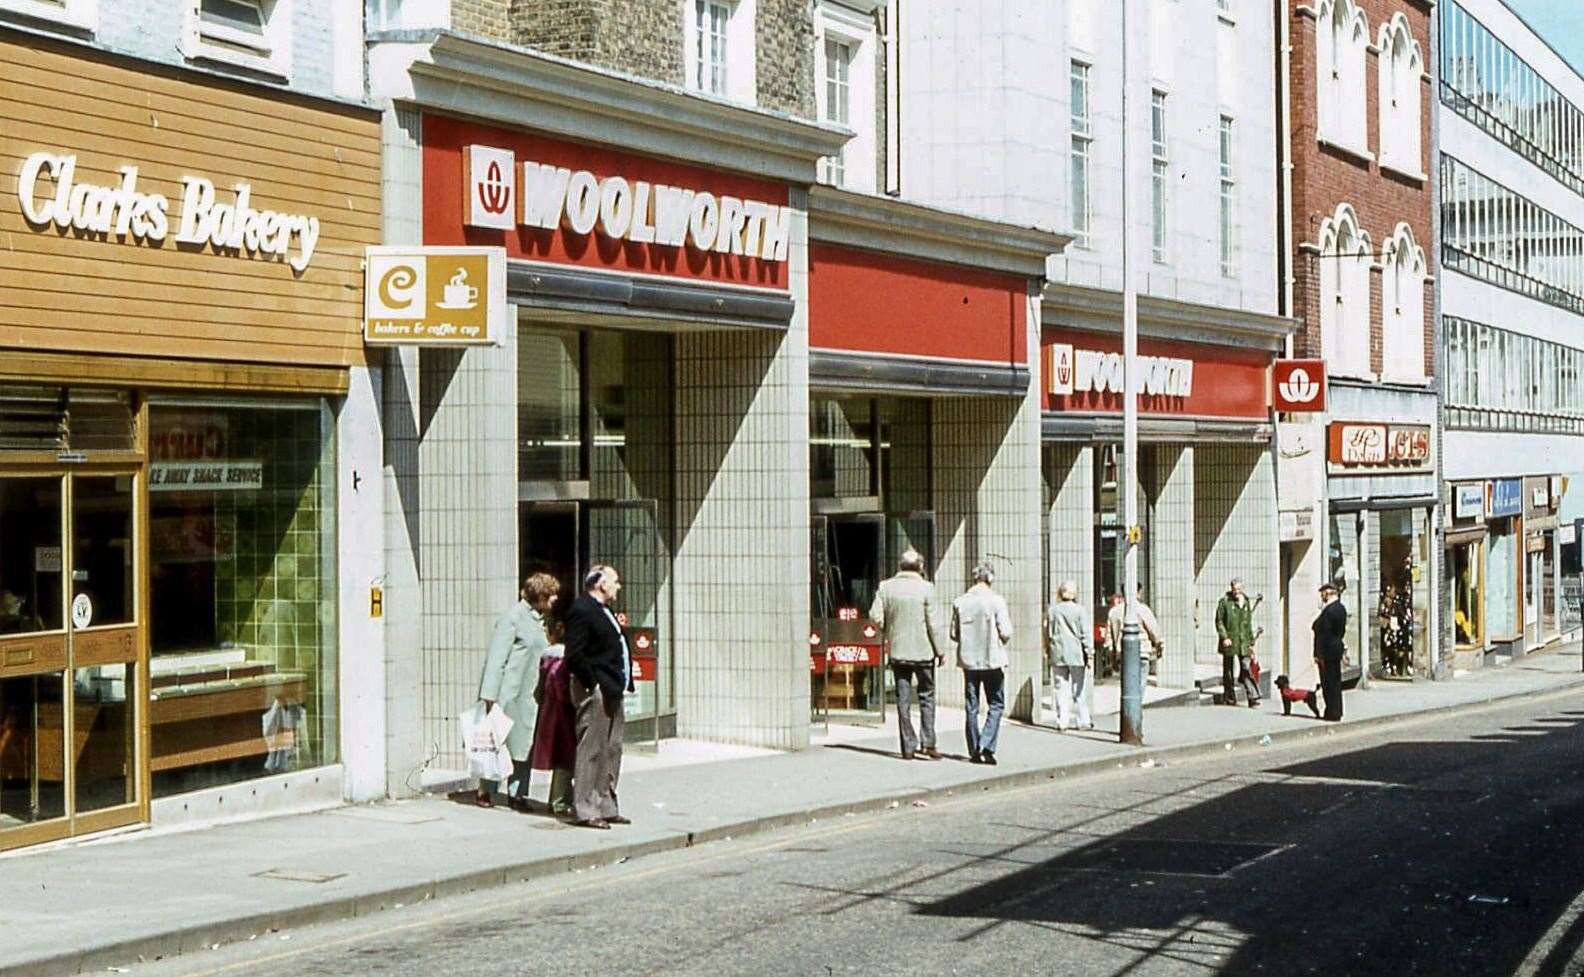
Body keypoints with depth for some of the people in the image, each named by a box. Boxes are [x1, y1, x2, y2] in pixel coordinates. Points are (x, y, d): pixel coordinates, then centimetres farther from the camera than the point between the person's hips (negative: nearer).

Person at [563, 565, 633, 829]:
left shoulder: (604, 611, 19)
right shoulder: (581, 610, -13)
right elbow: (574, 654, -18)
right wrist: (592, 684, -17)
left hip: (611, 691, 10)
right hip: (594, 691, -10)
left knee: (611, 751, 14)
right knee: (591, 750, -6)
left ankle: (607, 807, 21)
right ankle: (585, 810, -2)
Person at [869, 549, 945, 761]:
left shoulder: (885, 587, -1)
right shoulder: (926, 588, -9)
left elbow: (876, 617, -2)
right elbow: (934, 623, -9)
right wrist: (940, 651, 0)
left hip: (897, 650, 2)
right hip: (923, 651, -2)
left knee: (903, 699, 7)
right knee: (926, 696, 8)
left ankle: (908, 746, 7)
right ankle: (927, 743, 1)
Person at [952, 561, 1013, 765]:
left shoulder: (959, 602, -1)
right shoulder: (996, 601, -10)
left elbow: (954, 634, 3)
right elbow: (1006, 633, -11)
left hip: (968, 660, 3)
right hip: (992, 660, -3)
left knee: (971, 707, 10)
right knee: (996, 705, 7)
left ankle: (974, 751, 11)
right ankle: (986, 746, -7)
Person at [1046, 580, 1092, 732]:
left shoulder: (1052, 610, 3)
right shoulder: (1079, 611, -7)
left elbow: (1047, 632, 9)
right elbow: (1086, 633, -7)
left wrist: (1049, 649, 18)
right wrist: (1089, 652, -3)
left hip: (1058, 654, 2)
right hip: (1076, 654, -2)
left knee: (1061, 689, 5)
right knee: (1079, 688, 6)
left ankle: (1062, 722, 3)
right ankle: (1084, 721, 10)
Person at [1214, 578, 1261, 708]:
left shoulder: (1246, 602, 13)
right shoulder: (1225, 602, -2)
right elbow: (1219, 621, -4)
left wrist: (1251, 643, 18)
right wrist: (1224, 637, -16)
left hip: (1244, 643, 3)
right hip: (1230, 643, -3)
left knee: (1246, 670, -6)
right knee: (1229, 671, 6)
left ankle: (1253, 698, -9)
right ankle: (1229, 697, 15)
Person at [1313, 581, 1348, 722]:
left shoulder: (1328, 611, -20)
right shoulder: (1341, 608, 9)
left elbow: (1324, 634, -21)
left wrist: (1318, 655, -18)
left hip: (1327, 652, -9)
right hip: (1338, 650, 9)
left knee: (1329, 683, -3)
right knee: (1336, 682, 15)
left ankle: (1332, 713, 0)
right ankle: (1336, 712, 22)